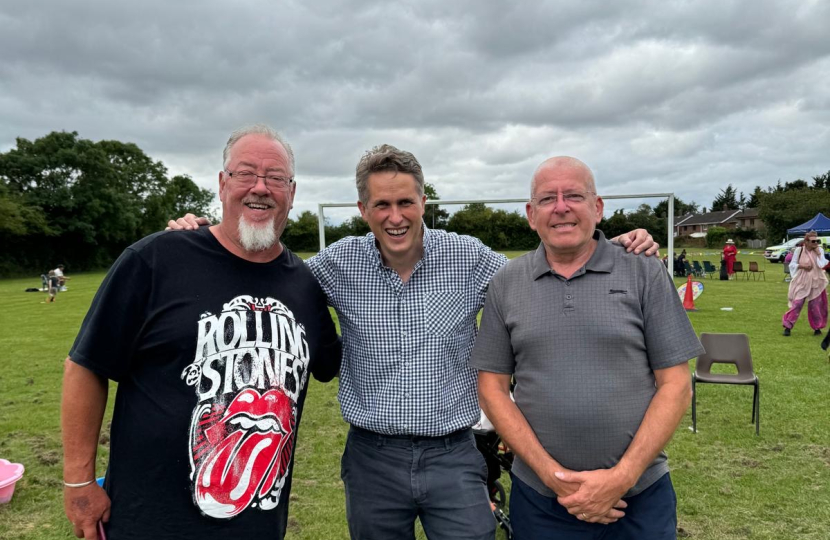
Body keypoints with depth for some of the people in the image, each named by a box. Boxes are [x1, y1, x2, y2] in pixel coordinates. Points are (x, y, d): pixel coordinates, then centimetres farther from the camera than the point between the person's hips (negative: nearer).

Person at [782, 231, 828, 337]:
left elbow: (821, 265, -11)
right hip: (802, 282, -2)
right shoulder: (799, 250, -4)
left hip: (816, 282, 2)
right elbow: (792, 264, 1)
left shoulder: (820, 251, 0)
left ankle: (817, 327, 23)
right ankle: (788, 326, 2)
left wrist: (818, 252, -14)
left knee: (816, 305, 7)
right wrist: (802, 266, -16)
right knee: (797, 303, -5)